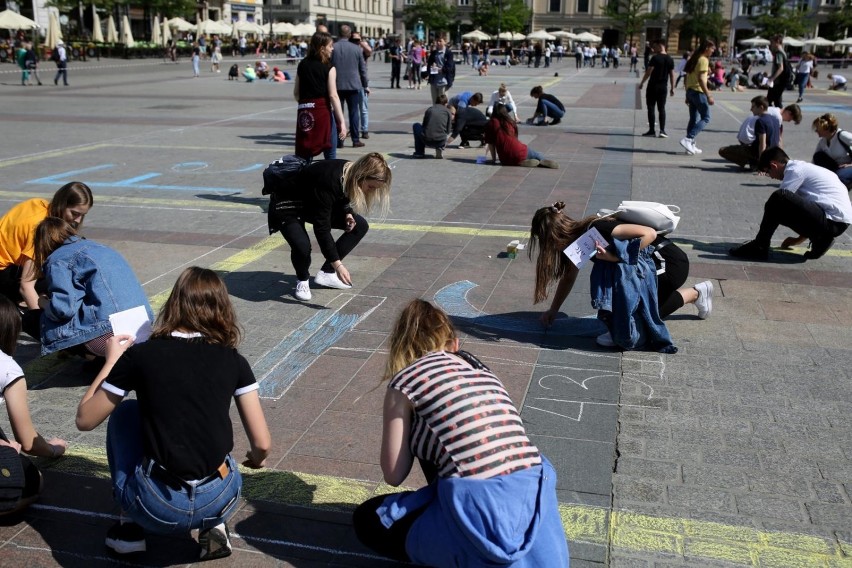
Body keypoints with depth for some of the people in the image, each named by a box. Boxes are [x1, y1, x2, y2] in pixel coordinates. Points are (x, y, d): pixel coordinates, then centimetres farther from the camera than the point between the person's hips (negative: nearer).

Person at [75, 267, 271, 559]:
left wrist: (111, 361, 20)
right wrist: (256, 459, 24)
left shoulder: (140, 355, -3)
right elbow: (262, 444, 1)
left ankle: (131, 527, 21)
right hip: (220, 502, 2)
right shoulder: (234, 361, 1)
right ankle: (213, 525, 12)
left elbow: (84, 420, 8)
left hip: (158, 510, -2)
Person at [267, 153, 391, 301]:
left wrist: (347, 213, -9)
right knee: (302, 246, -35)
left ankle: (326, 273, 6)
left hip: (315, 204, 9)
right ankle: (302, 280, 0)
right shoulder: (329, 181, -38)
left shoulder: (351, 173, -14)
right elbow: (322, 228, -37)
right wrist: (338, 265, -39)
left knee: (360, 226, 1)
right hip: (287, 206, -8)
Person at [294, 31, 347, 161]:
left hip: (304, 114, 5)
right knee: (330, 154, 4)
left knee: (304, 155, 8)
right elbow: (333, 96, -11)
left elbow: (296, 94, 12)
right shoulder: (328, 68, -4)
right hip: (323, 111, -5)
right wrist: (342, 122, -13)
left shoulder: (302, 65, 10)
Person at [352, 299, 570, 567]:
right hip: (535, 501, 6)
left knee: (368, 519, 19)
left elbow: (394, 474, 5)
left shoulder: (406, 380, 1)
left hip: (480, 515, -6)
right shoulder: (479, 368, 17)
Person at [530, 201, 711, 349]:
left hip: (670, 263, -9)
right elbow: (569, 277, 13)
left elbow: (649, 233, -33)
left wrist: (618, 257, -36)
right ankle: (697, 292, 23)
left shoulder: (597, 230, -28)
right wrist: (553, 310, 12)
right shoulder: (577, 237, 0)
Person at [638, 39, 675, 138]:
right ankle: (662, 130, 0)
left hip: (653, 86, -5)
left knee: (651, 108, 2)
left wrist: (642, 83, -4)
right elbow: (672, 75, 8)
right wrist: (672, 88, 13)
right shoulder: (670, 59, 7)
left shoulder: (655, 58, -11)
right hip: (663, 87, 5)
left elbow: (649, 72, -13)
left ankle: (652, 130, 1)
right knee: (662, 108, 8)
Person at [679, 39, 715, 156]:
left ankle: (691, 146, 13)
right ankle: (688, 139, -15)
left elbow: (687, 78, 17)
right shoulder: (703, 60, -11)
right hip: (699, 92, -9)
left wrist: (688, 96, 21)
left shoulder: (694, 59, 16)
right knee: (705, 118, -3)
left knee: (693, 119, 12)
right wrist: (709, 95, -20)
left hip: (690, 91, 9)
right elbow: (701, 79, -20)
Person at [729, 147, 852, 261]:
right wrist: (800, 238, 33)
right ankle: (820, 240, 9)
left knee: (779, 199, -22)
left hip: (832, 222, -10)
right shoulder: (803, 167, 22)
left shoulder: (795, 170, -6)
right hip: (837, 222, 10)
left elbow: (779, 198, -8)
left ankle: (759, 248, -14)